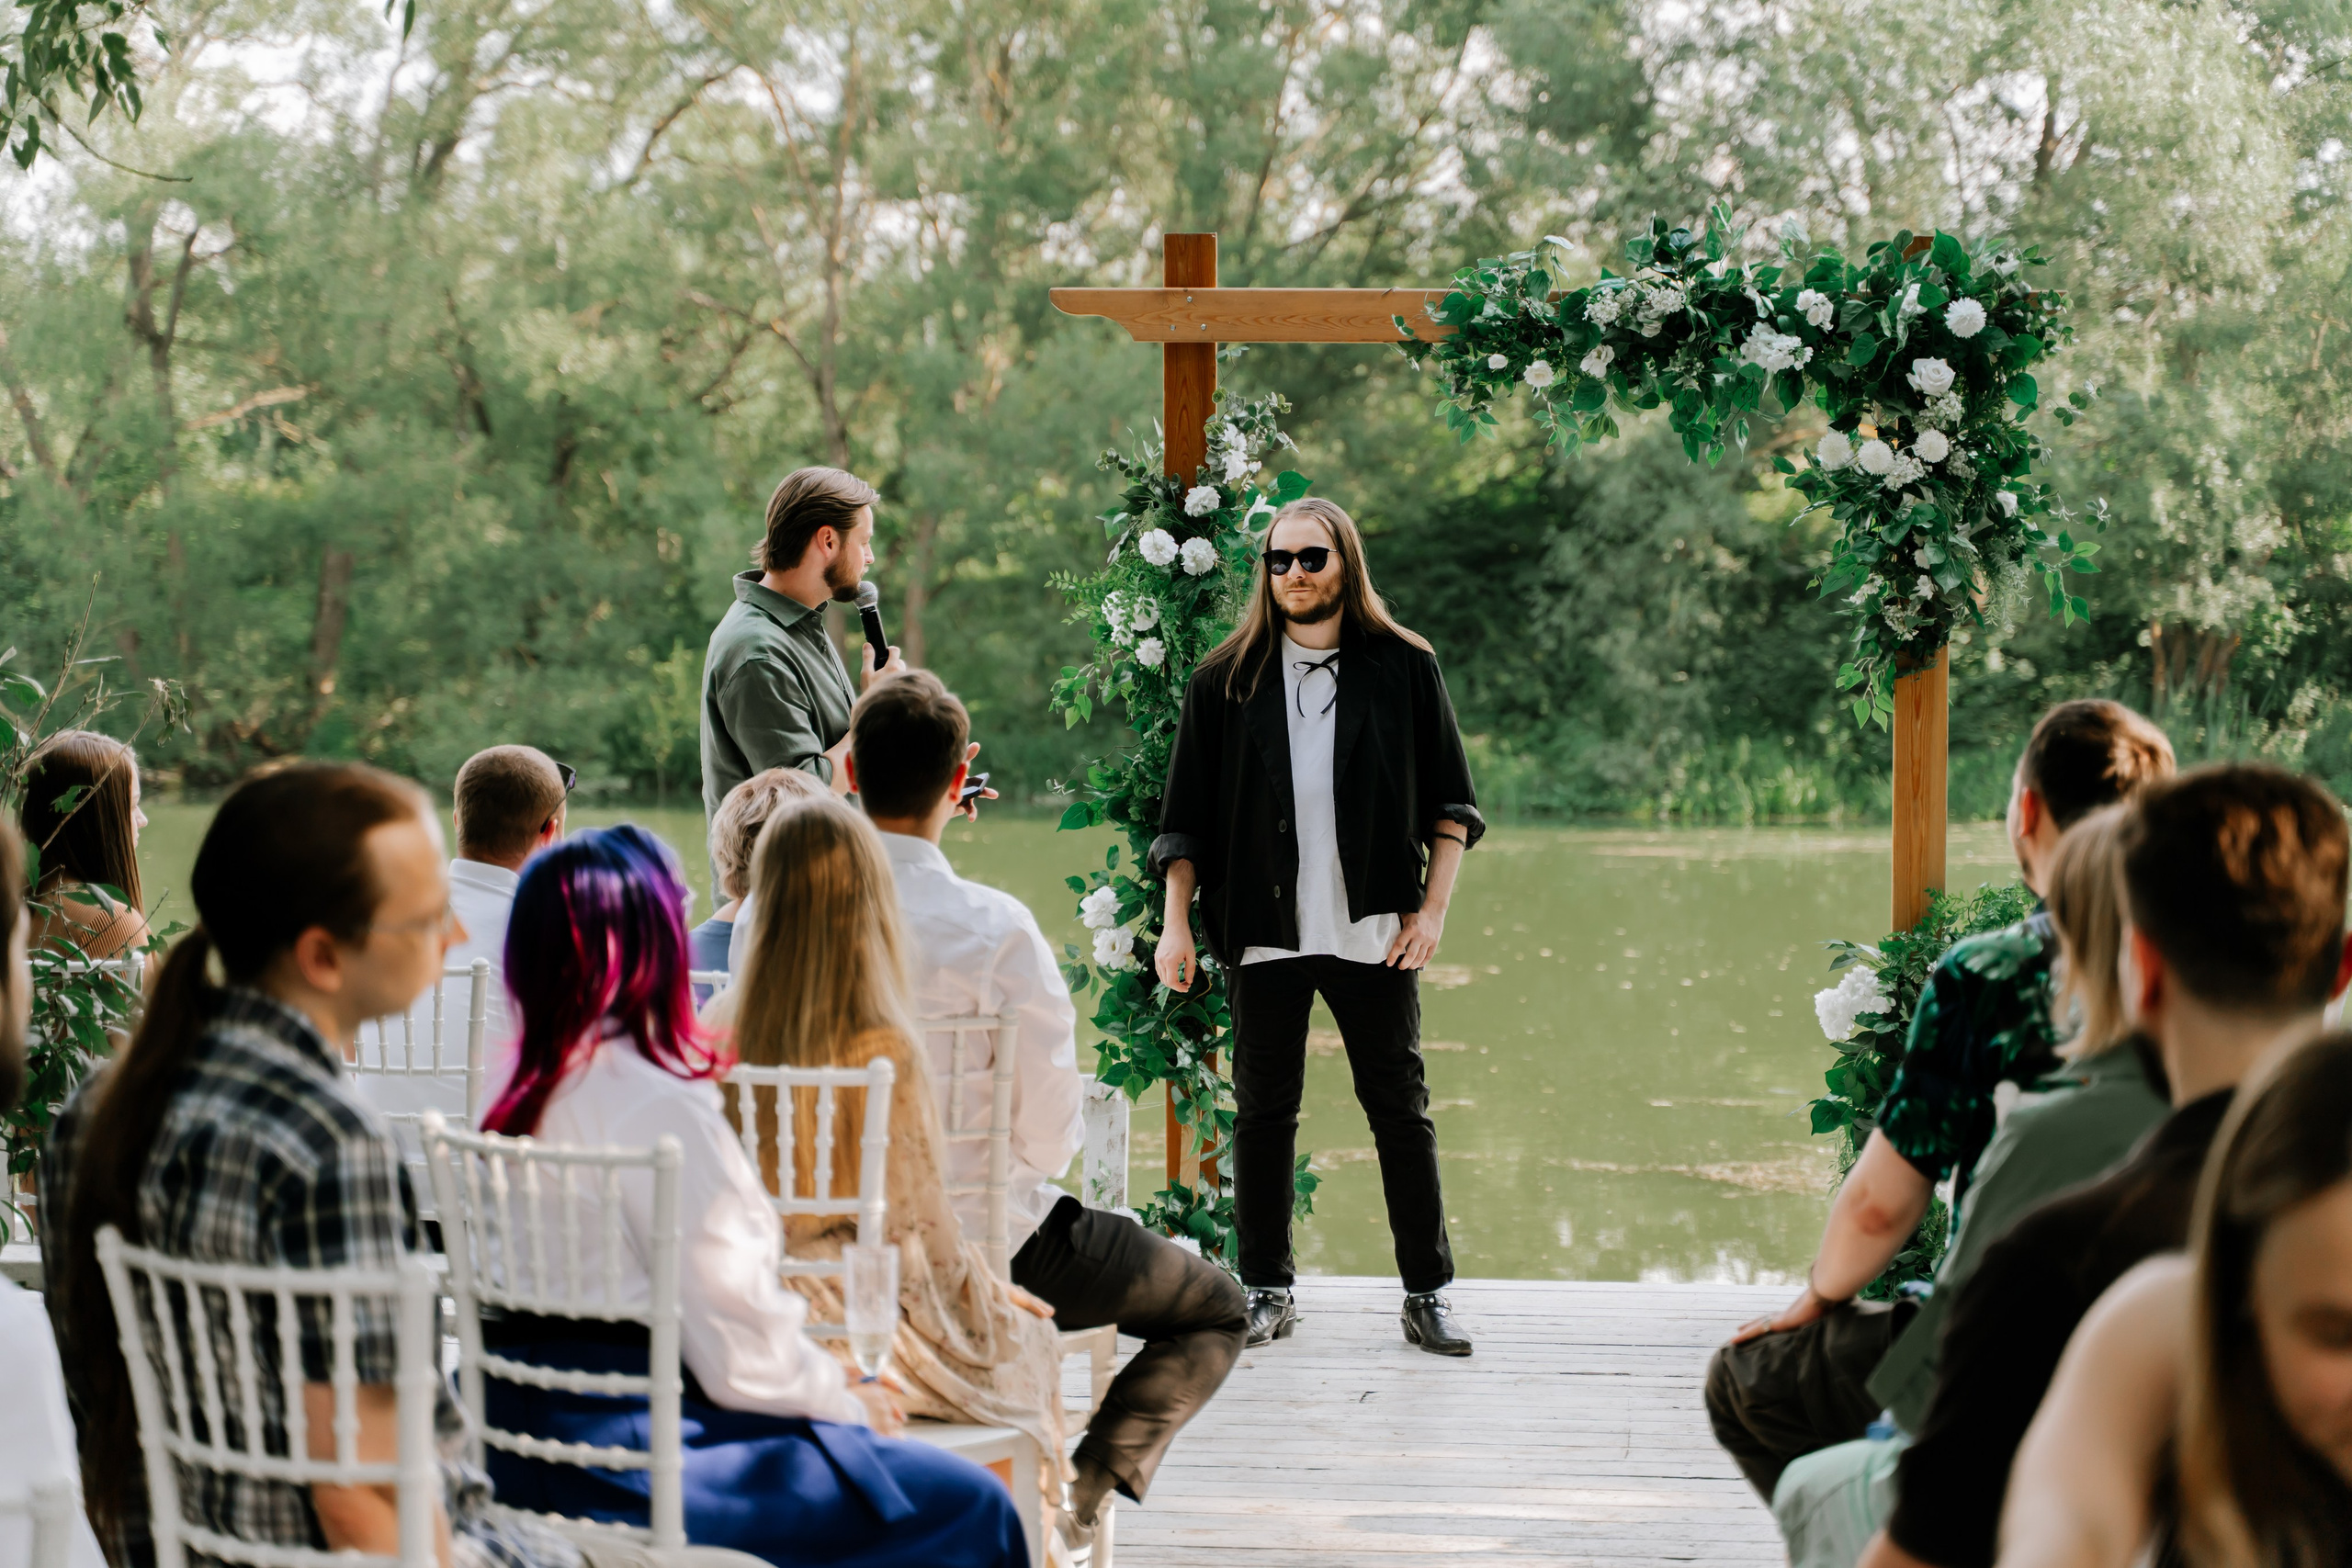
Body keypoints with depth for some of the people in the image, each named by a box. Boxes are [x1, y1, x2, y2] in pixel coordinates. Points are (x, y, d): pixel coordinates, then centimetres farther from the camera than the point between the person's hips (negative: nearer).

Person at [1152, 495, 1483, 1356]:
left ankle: (1427, 1293, 10)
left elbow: (1450, 800, 7)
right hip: (1265, 932, 1)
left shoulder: (1404, 666, 5)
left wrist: (1433, 907, -2)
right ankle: (1266, 1290, 15)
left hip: (1374, 932, -1)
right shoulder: (1226, 678, 6)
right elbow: (1186, 814, 9)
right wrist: (1176, 923, 2)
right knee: (1263, 1113, 5)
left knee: (1401, 1112, 3)